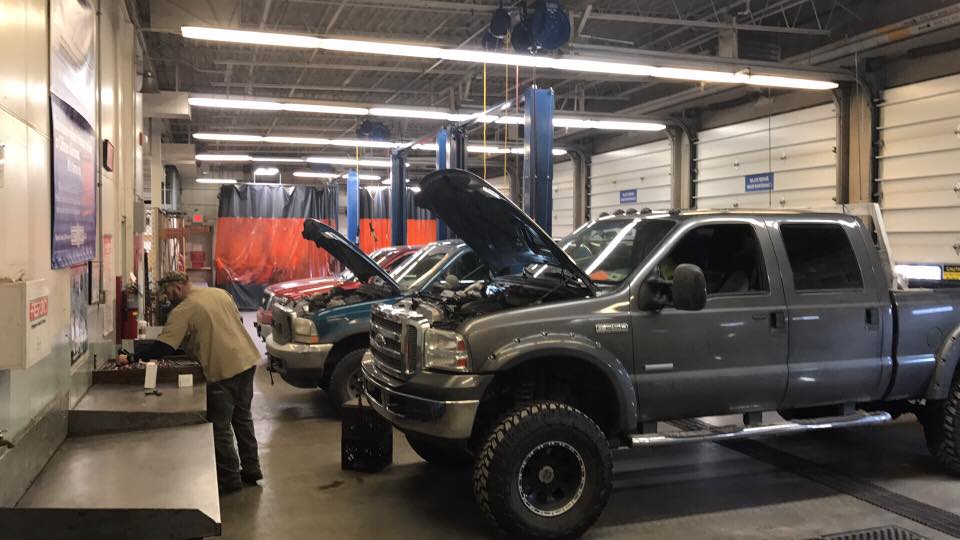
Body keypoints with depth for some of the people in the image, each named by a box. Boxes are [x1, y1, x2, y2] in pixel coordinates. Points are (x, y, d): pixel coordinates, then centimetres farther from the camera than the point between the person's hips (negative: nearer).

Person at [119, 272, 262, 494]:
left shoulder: (183, 311, -11)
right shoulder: (220, 293, 11)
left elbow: (163, 347, -15)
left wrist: (131, 359, -6)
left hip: (223, 370, -8)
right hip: (247, 360, 8)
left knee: (220, 426, 5)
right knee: (242, 417, 20)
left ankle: (230, 477, 11)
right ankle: (251, 469, 27)